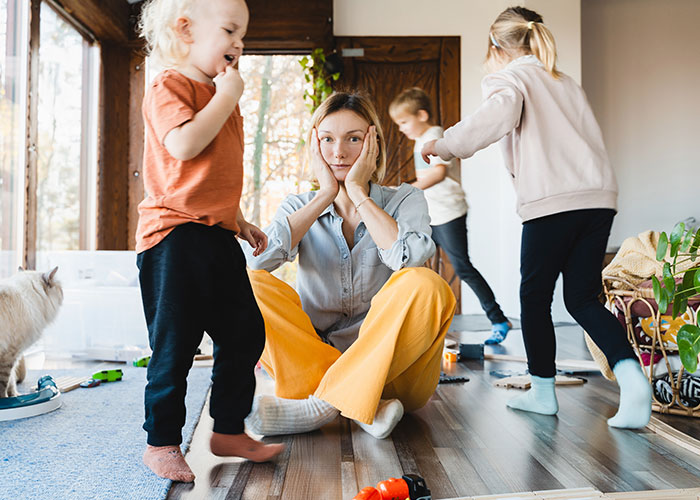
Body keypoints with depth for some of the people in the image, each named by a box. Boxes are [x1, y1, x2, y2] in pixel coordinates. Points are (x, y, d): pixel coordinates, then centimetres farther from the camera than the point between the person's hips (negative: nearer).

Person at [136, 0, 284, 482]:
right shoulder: (170, 86, -6)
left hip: (219, 238, 9)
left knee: (245, 334, 10)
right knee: (175, 346, -2)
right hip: (175, 236, -9)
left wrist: (240, 221, 23)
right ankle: (162, 443, 16)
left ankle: (229, 431, 25)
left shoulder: (220, 97, 22)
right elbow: (184, 144, -26)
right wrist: (226, 96, -14)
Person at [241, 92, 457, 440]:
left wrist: (358, 192, -12)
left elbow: (409, 258, -21)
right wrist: (326, 195, -10)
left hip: (391, 367, -1)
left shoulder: (404, 200, 3)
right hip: (312, 360, 2)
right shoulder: (299, 208, 7)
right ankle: (361, 405, -25)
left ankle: (322, 402, -24)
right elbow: (256, 258, -16)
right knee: (248, 284, -18)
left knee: (424, 285, -29)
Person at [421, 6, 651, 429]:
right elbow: (592, 139, 21)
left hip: (552, 202, -6)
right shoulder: (567, 83, 26)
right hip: (598, 197, 7)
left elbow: (497, 115, -18)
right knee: (582, 298, 11)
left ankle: (543, 390, 20)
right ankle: (631, 376, -8)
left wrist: (443, 145, -9)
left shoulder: (509, 78, 5)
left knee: (535, 297, 9)